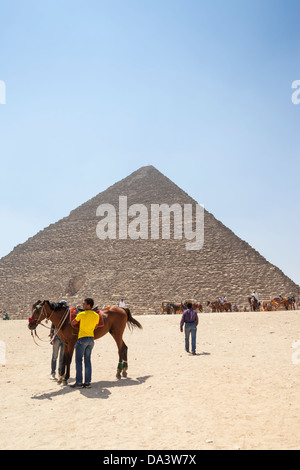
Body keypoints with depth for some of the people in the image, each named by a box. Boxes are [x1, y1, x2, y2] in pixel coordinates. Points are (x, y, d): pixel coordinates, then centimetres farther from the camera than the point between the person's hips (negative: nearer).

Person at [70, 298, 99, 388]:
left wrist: (77, 316, 16)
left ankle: (79, 382, 2)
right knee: (88, 360, 11)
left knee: (78, 361, 2)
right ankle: (87, 382, 11)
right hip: (91, 339, 6)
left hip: (82, 339, -6)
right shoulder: (96, 316, 4)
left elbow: (72, 323, 0)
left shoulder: (81, 314, -12)